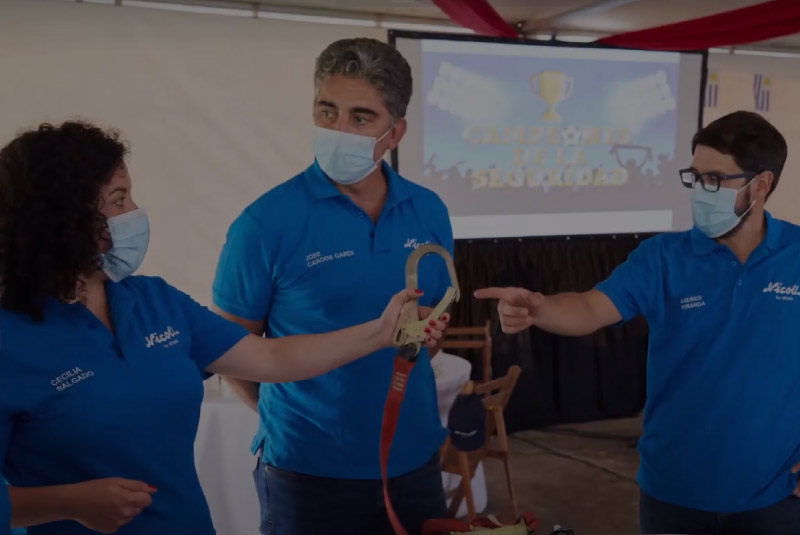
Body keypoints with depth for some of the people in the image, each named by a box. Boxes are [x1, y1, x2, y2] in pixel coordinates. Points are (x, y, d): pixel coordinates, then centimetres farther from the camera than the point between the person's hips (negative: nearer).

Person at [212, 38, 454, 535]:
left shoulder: (429, 212, -2)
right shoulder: (267, 223, -14)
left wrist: (395, 403, 8)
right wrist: (295, 418, -1)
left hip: (415, 460, 4)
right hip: (308, 470, -4)